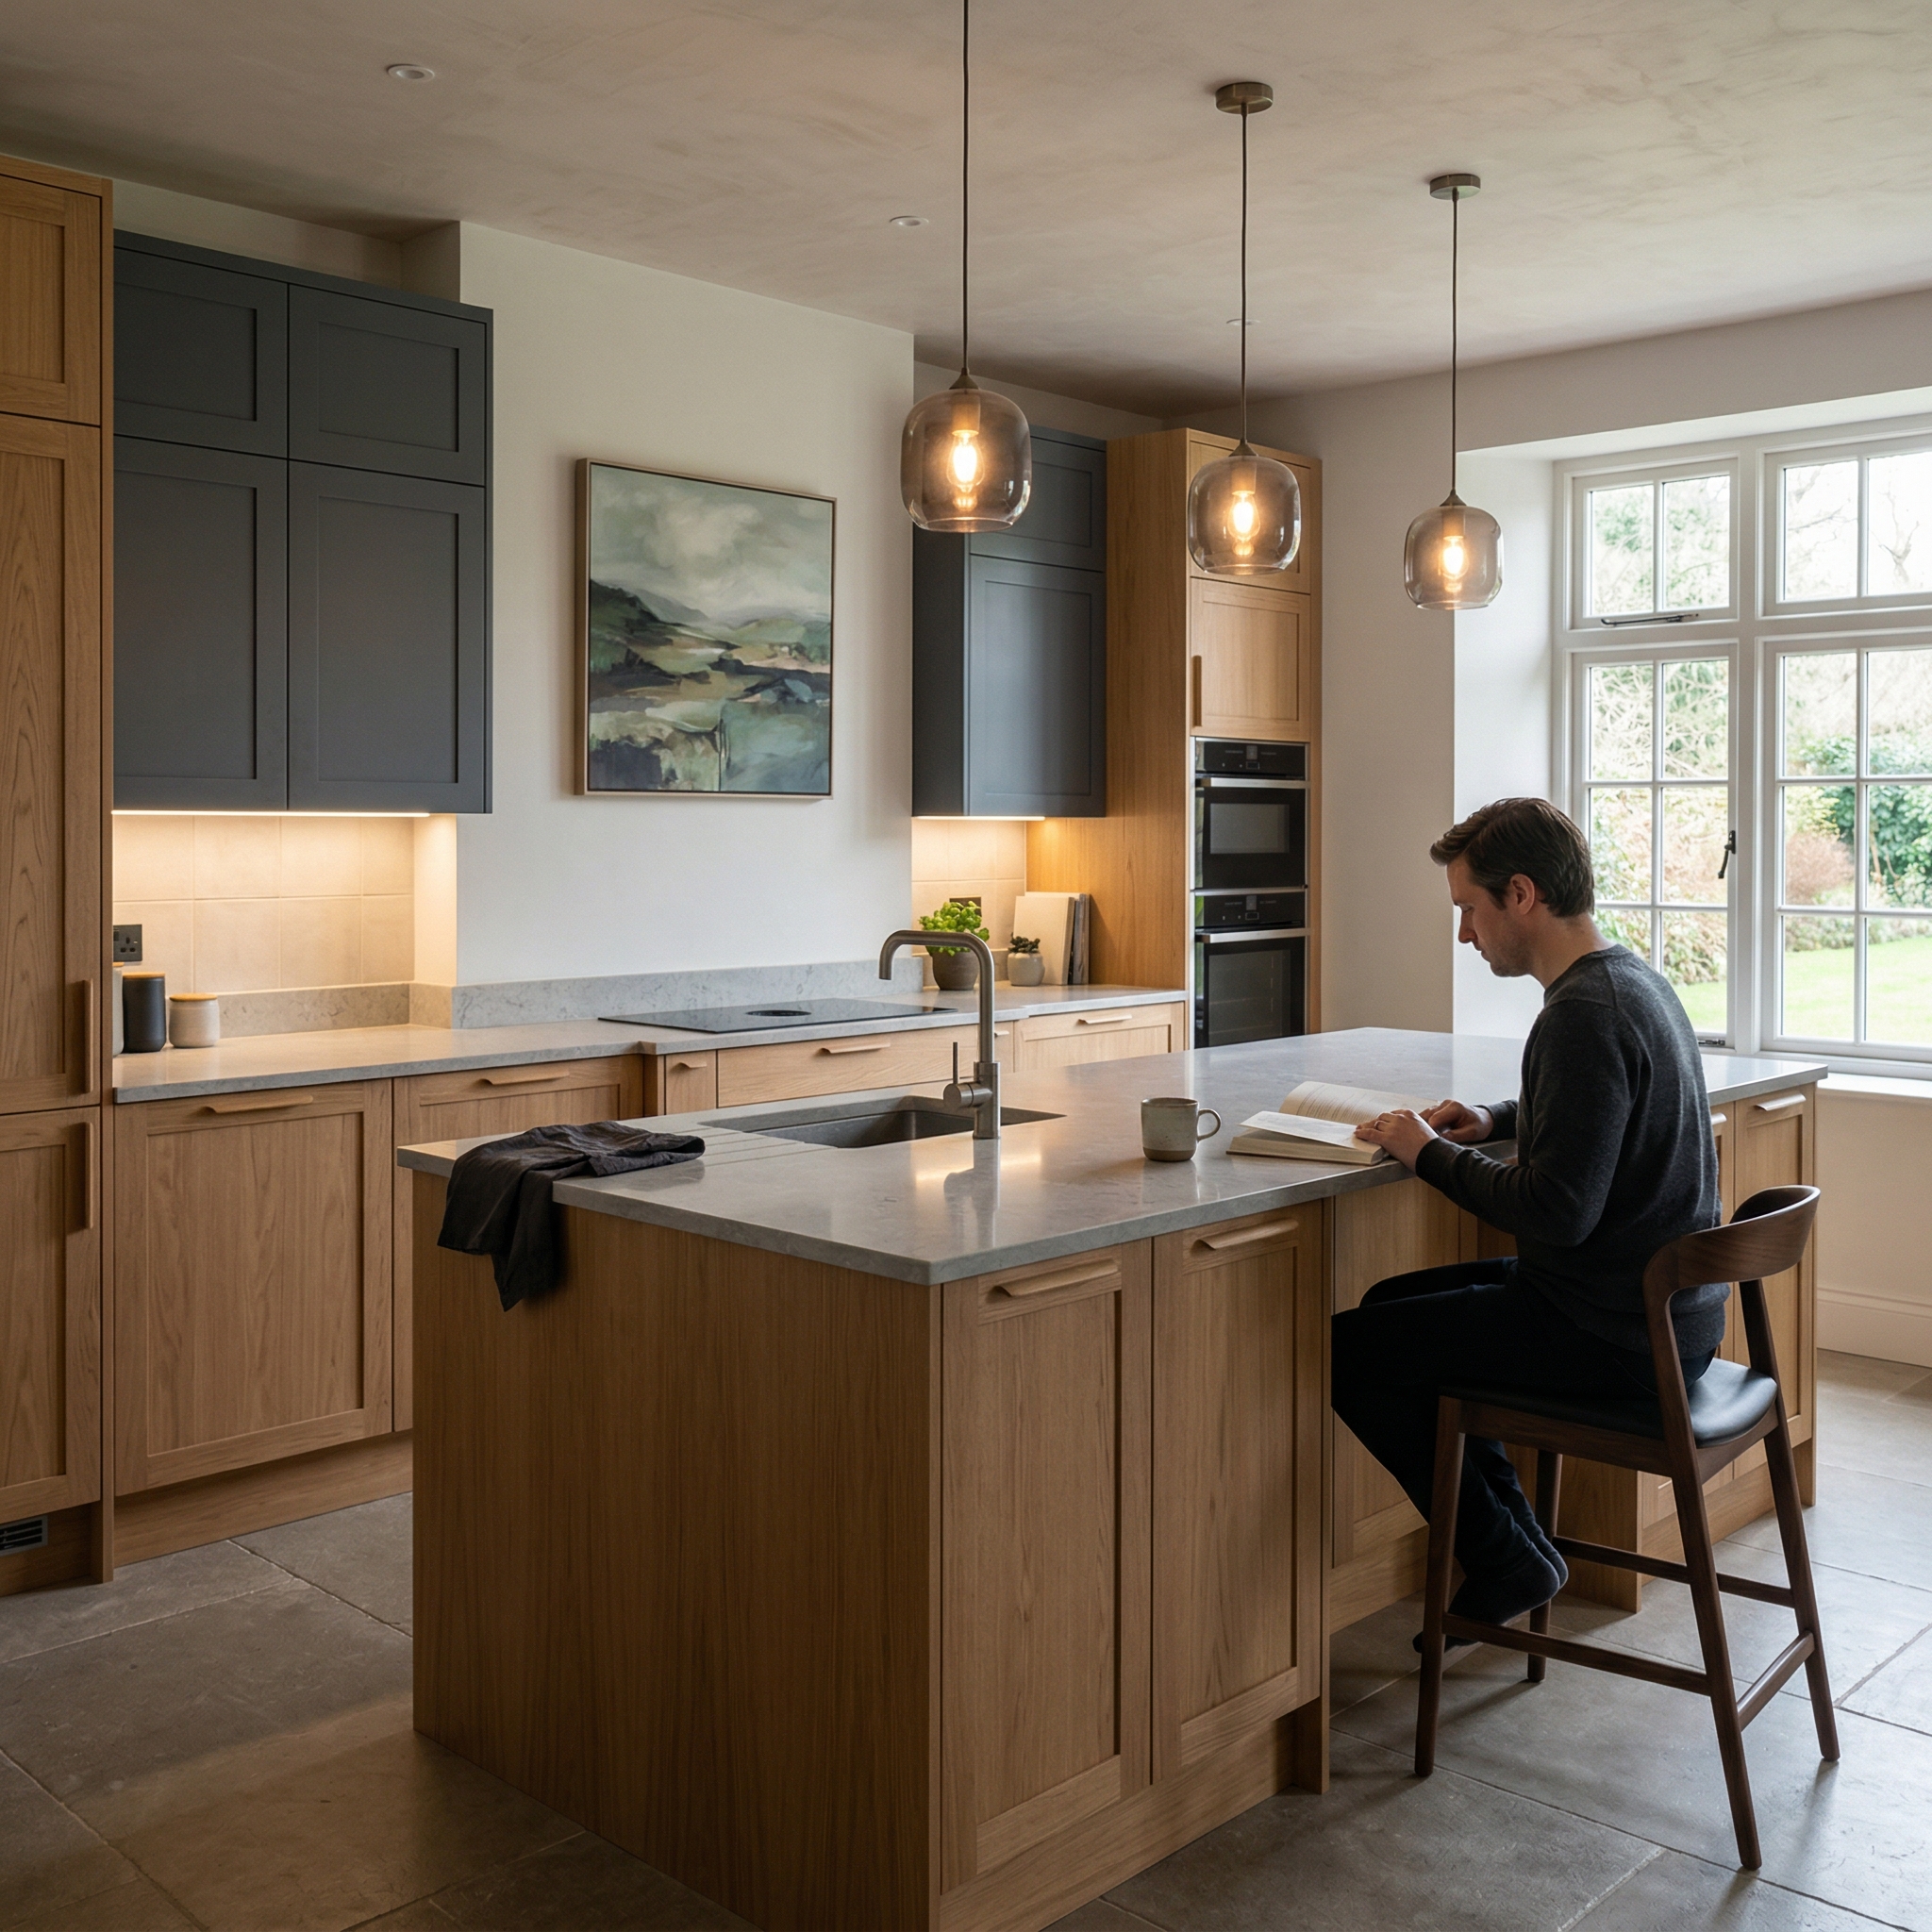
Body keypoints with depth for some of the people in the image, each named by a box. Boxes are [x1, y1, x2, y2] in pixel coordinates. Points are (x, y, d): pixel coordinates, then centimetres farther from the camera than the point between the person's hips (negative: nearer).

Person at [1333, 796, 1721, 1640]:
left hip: (1614, 1333, -10)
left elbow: (1555, 1212, -29)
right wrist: (1497, 1119, 8)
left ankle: (1506, 1562, 10)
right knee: (1390, 1305, 21)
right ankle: (1514, 1547, 22)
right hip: (1669, 1306, 10)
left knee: (1347, 1349, -4)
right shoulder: (1633, 977, 7)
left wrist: (1429, 1153, -14)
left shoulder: (1584, 1014, -24)